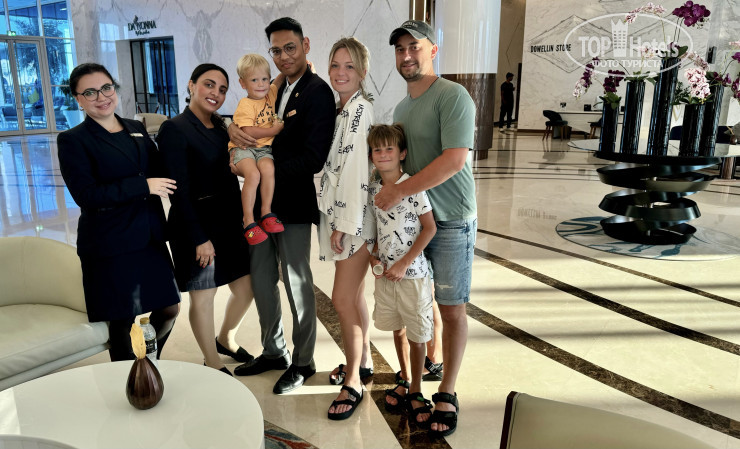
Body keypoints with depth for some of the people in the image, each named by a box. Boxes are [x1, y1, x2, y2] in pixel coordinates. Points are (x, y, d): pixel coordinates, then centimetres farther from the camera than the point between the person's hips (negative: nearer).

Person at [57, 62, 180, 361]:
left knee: (169, 309, 14)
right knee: (123, 324, 7)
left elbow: (157, 172, 20)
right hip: (111, 246, -6)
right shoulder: (73, 140, -6)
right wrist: (143, 185, -18)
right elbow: (85, 194, -16)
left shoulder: (137, 129, 12)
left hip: (150, 239, 6)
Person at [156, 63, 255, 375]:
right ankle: (213, 365, 26)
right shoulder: (174, 130, -12)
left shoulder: (219, 126, 11)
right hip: (195, 225, -7)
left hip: (229, 221, 8)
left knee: (246, 287, 12)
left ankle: (226, 340, 40)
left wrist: (240, 218, 10)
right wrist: (199, 238, -17)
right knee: (203, 295, 6)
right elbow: (180, 191, -15)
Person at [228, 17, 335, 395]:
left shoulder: (317, 92, -11)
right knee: (261, 281, 15)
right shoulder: (276, 90, 14)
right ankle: (273, 351, 34)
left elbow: (313, 159, -20)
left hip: (293, 205, -8)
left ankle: (303, 363, 23)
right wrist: (234, 127, -5)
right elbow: (253, 125, 20)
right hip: (262, 201, 8)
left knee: (297, 285, 5)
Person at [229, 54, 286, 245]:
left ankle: (266, 213, -17)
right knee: (253, 174, -31)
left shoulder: (270, 94, 12)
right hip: (243, 147, -4)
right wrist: (274, 130, -13)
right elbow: (249, 132, -18)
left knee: (268, 169, -29)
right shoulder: (245, 105, -8)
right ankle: (249, 221, -22)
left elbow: (281, 78, 26)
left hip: (263, 148, 5)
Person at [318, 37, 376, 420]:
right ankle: (363, 361, 34)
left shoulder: (360, 109, -14)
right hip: (341, 215, 9)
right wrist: (337, 222, 10)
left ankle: (353, 381, 9)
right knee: (354, 294, 18)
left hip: (355, 217, -9)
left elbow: (356, 170, -20)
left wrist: (344, 225, -19)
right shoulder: (342, 108, 14)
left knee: (343, 299, -5)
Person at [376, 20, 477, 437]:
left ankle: (447, 395, 17)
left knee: (452, 309, 3)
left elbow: (454, 159, -22)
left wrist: (400, 191, -21)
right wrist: (389, 193, 8)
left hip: (450, 222, -6)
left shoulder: (453, 96, -11)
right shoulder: (401, 108, 14)